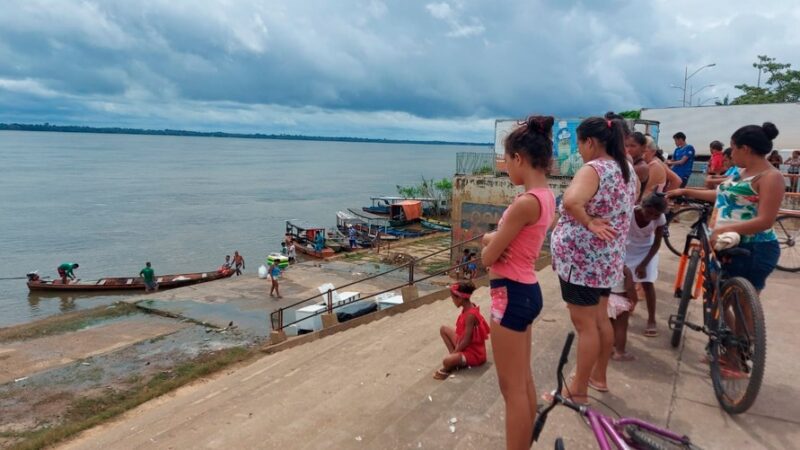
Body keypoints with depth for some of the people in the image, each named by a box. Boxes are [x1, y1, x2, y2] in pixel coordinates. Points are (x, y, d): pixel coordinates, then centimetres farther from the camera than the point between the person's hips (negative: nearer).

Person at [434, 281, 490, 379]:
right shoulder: (467, 307, -1)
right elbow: (461, 333, 4)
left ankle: (447, 369, 3)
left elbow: (466, 341, -26)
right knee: (444, 329, 14)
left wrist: (454, 352, -15)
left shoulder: (470, 315, -29)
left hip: (474, 353, -10)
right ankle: (454, 355, 8)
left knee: (447, 361, -33)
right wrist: (455, 351, -2)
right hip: (465, 345, 10)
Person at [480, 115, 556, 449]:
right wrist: (493, 238, -9)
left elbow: (487, 257, -18)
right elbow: (494, 239, 12)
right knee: (524, 381, 20)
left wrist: (490, 246, 3)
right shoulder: (546, 196, 6)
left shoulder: (526, 202, -24)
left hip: (511, 295, -10)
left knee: (512, 388, 4)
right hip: (527, 291, 10)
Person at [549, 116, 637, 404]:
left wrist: (588, 222, -24)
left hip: (581, 258, -9)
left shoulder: (592, 170, -21)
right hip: (608, 258, 9)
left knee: (585, 325, 1)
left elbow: (571, 201, -41)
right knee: (600, 319, 21)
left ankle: (578, 392, 14)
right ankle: (598, 376, 37)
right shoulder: (626, 170, 8)